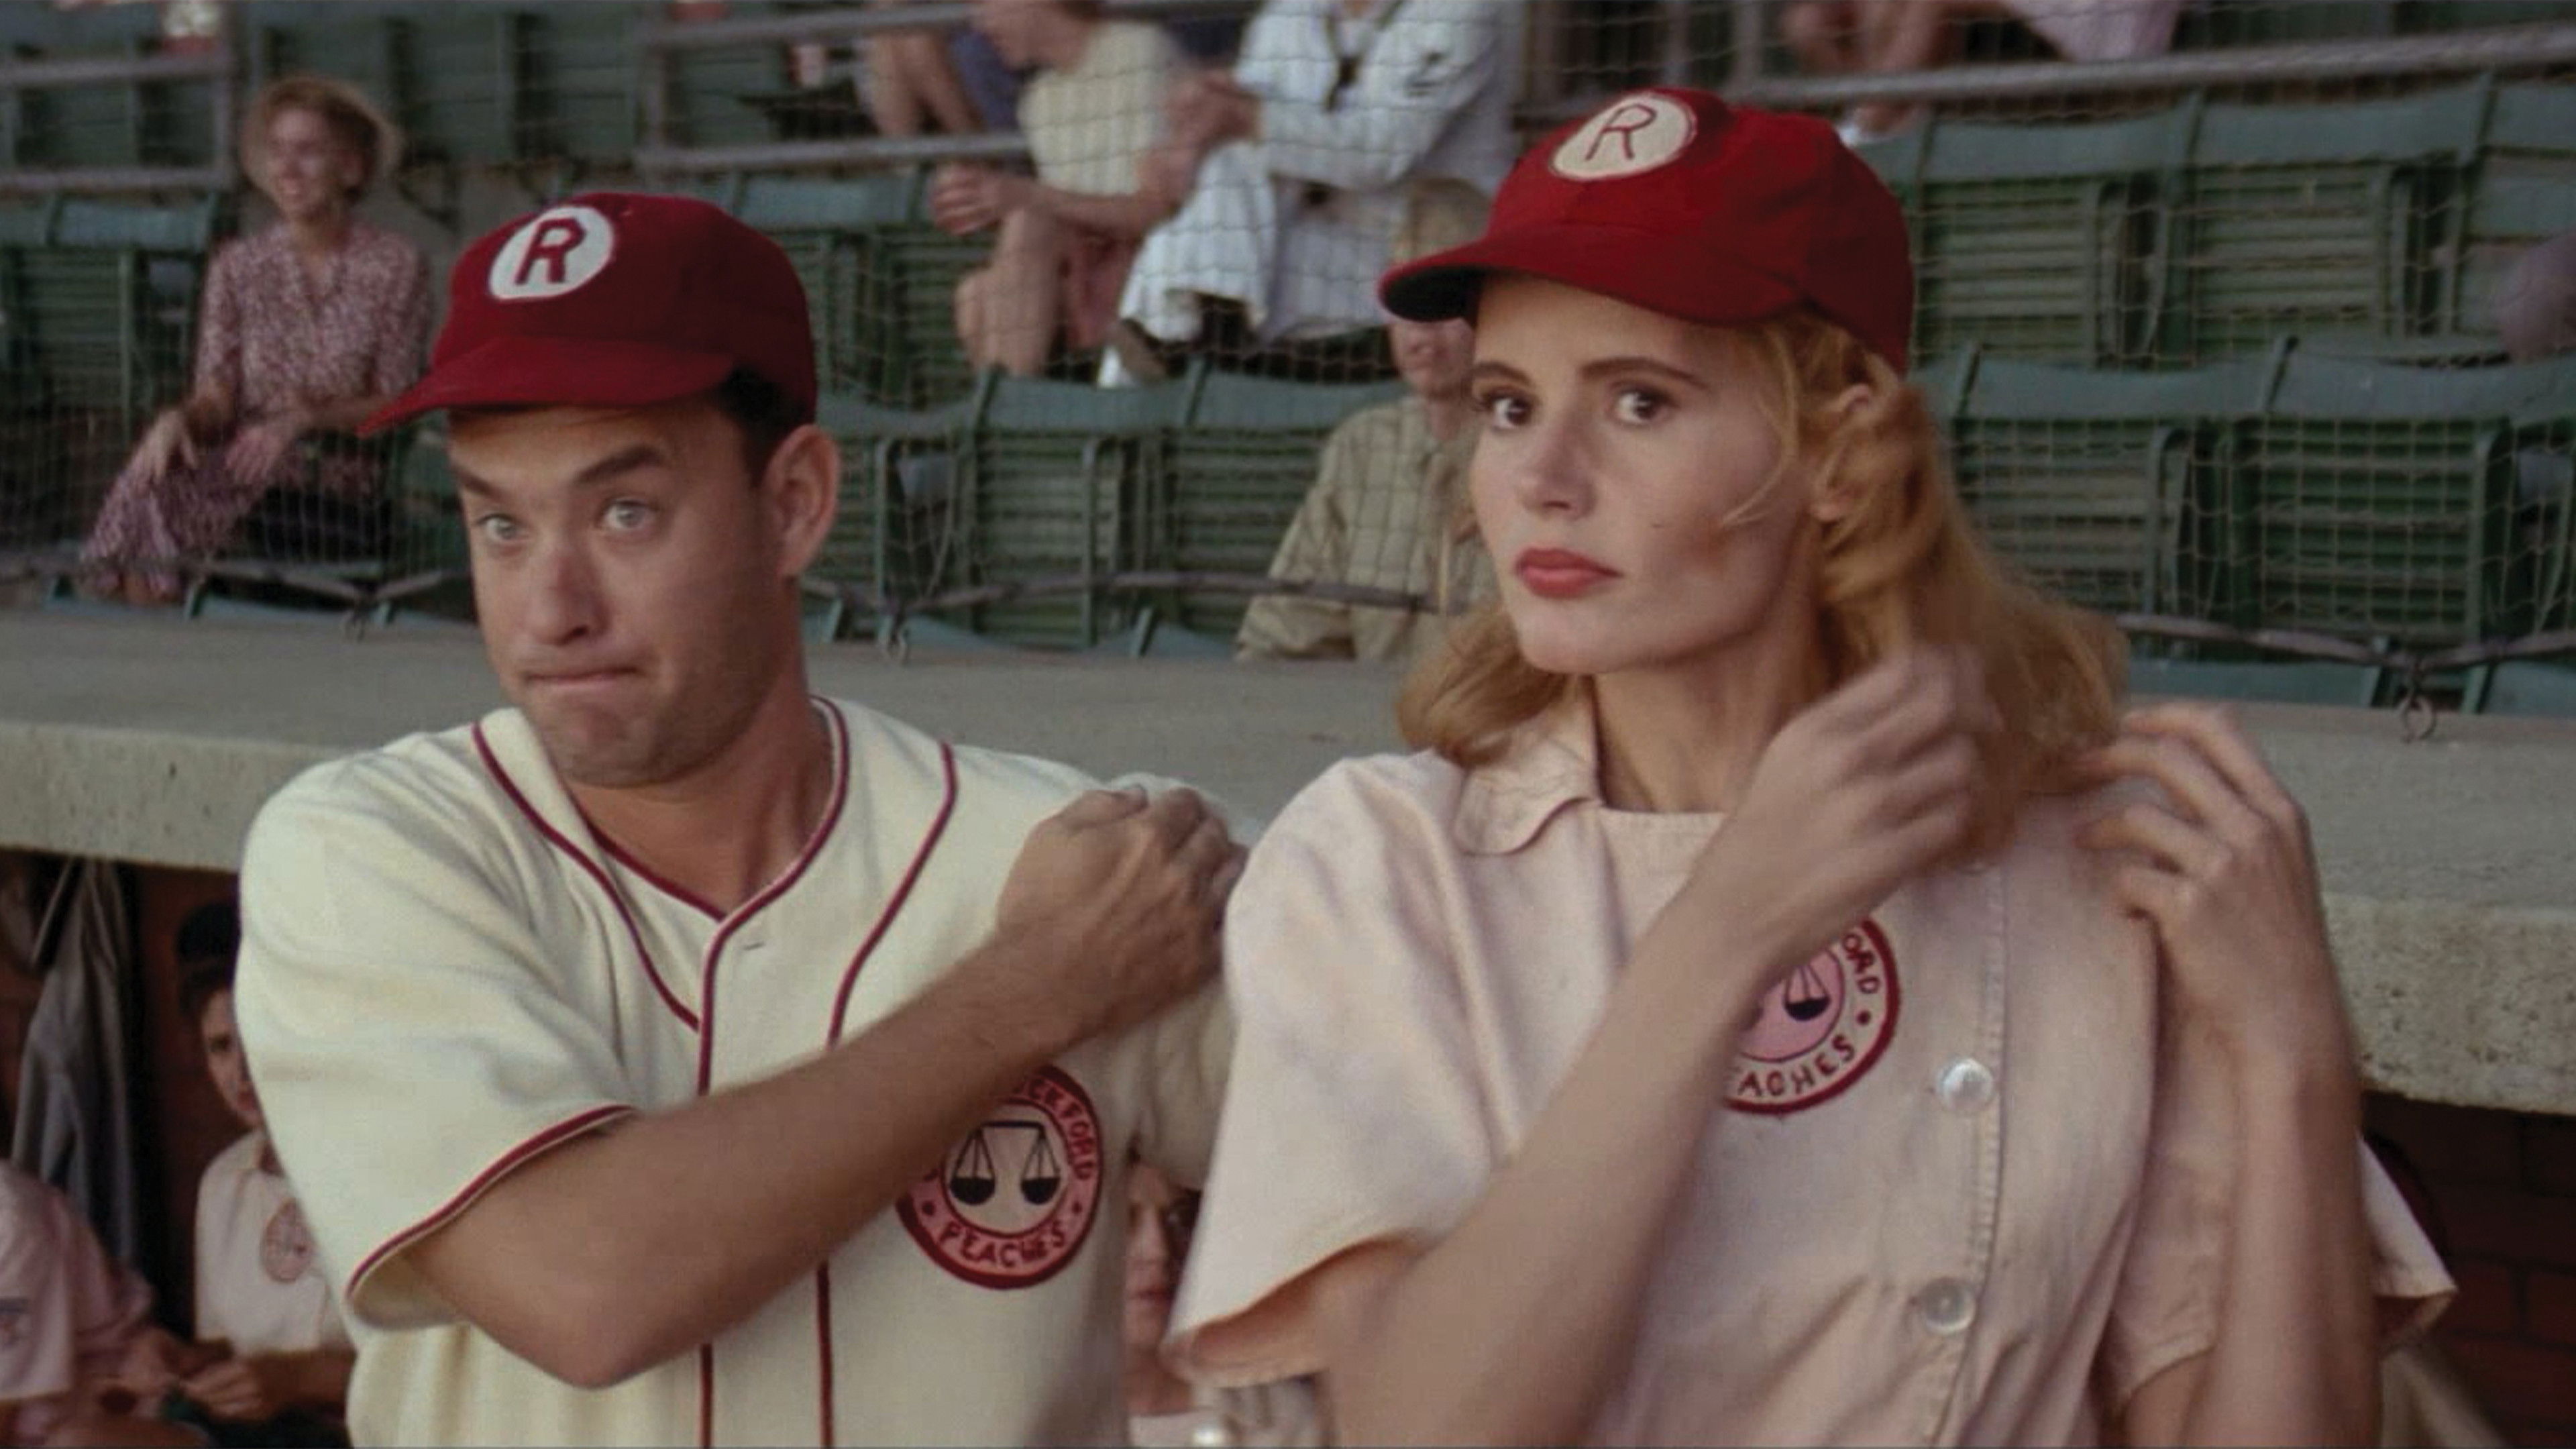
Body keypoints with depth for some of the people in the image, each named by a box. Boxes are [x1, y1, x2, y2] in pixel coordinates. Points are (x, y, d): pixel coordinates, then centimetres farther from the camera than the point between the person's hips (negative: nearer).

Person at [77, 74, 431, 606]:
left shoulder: (396, 266, 1)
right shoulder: (237, 267, 10)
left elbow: (393, 404, -1)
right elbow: (216, 400, 3)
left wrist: (305, 418, -18)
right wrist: (180, 419, -20)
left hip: (342, 491, -3)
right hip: (247, 473, 3)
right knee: (147, 488, -30)